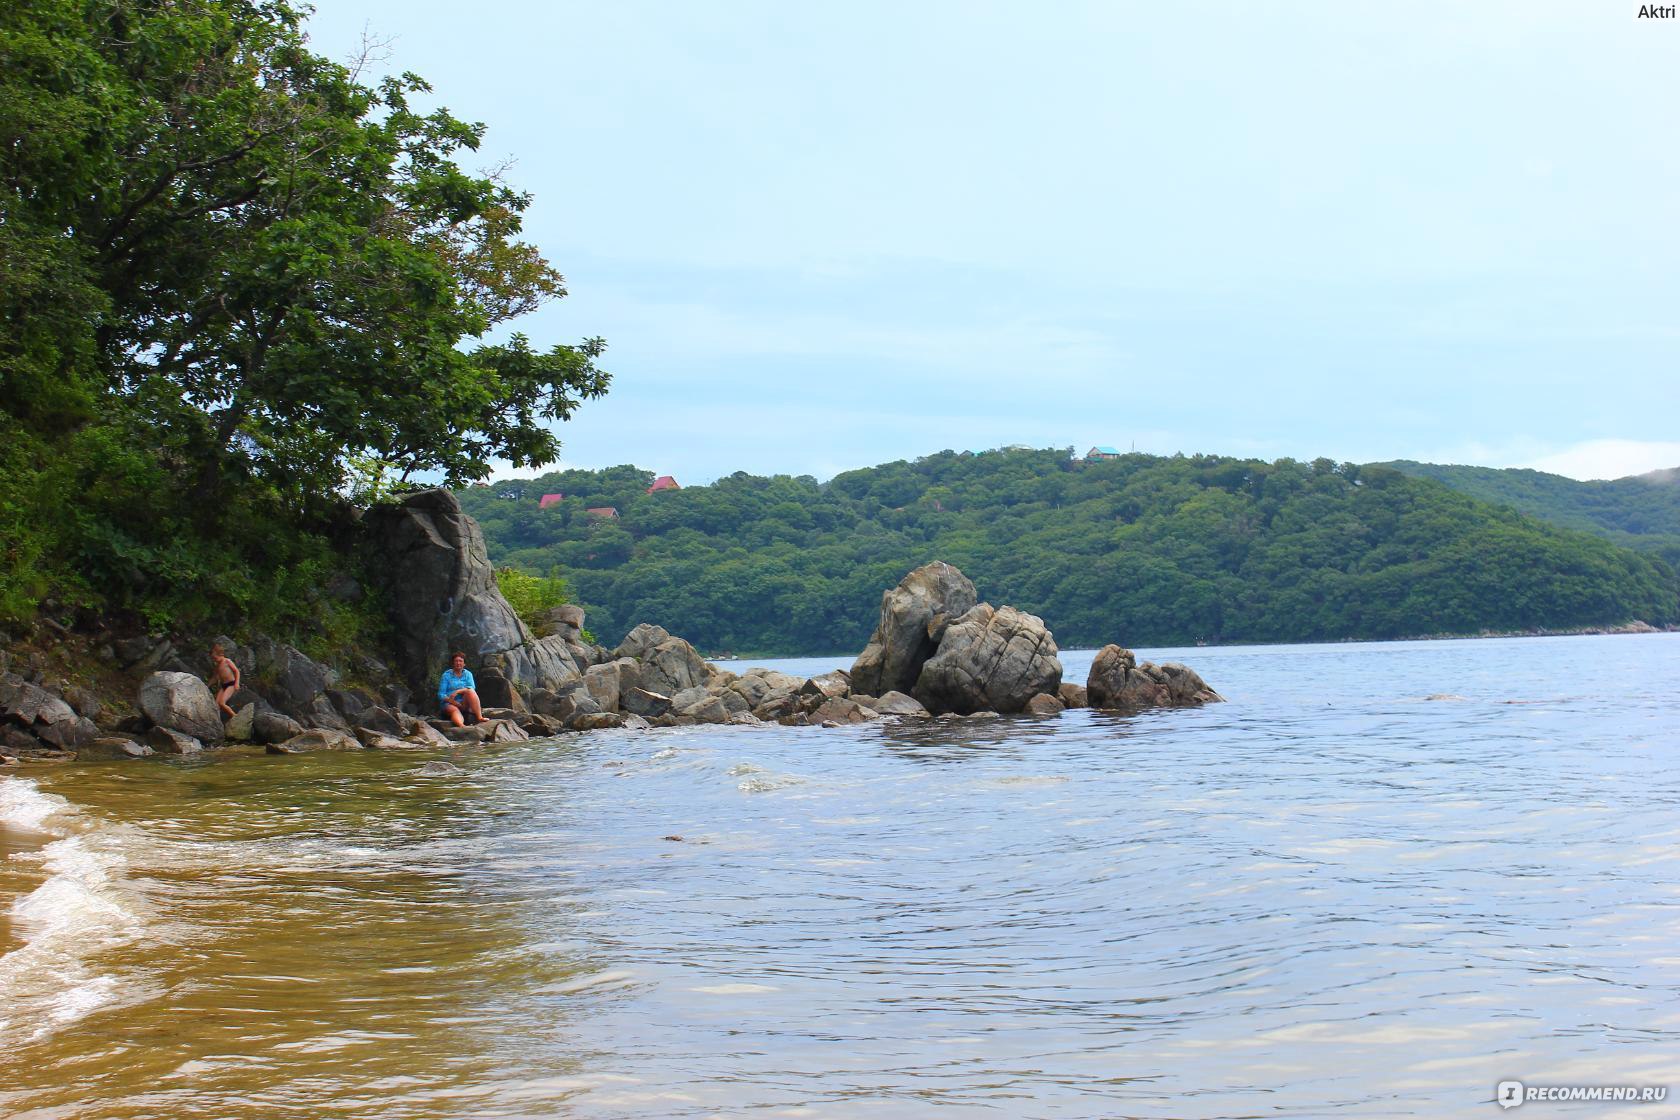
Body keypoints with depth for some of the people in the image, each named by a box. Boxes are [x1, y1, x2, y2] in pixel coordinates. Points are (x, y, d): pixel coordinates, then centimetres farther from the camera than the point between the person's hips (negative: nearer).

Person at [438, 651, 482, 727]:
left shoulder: (468, 674, 13)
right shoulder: (446, 675, 7)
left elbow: (472, 688, -6)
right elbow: (441, 694, 1)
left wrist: (458, 691, -21)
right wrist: (451, 700, -17)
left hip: (464, 704, 3)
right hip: (449, 704, -2)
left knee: (470, 691, -27)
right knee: (454, 710, -38)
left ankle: (479, 717, -40)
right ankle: (462, 726, -71)